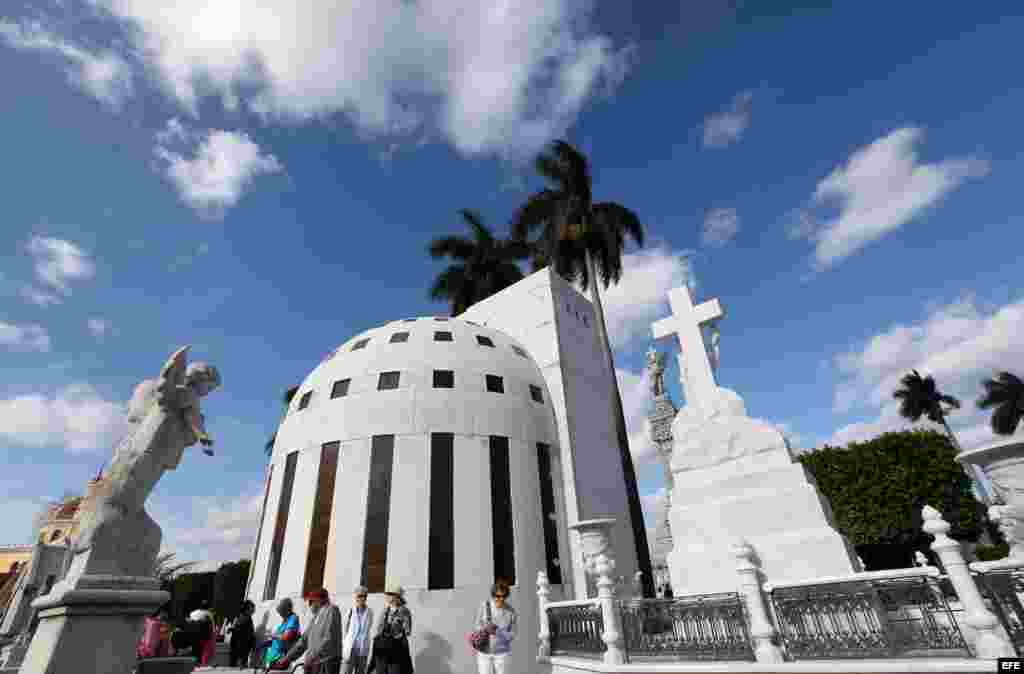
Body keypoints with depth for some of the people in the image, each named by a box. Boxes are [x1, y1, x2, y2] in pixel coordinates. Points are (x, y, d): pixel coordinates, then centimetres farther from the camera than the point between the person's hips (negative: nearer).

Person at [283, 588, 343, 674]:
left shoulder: (331, 610, -6)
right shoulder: (315, 618, 21)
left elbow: (330, 639, -16)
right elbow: (304, 640, 20)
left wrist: (313, 657, -20)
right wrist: (288, 659, 15)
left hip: (327, 663, -8)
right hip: (313, 664, 9)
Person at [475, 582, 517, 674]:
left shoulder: (511, 611, -12)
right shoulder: (485, 605, -14)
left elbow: (512, 635, -6)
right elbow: (478, 625, -5)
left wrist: (496, 632, -24)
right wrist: (485, 628, -28)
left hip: (501, 653, 0)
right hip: (484, 651, 0)